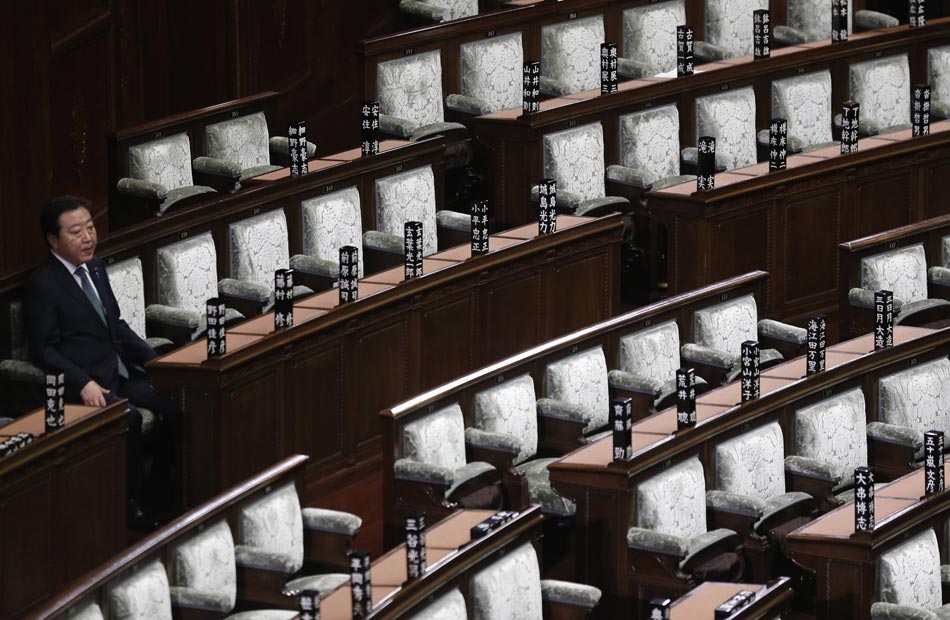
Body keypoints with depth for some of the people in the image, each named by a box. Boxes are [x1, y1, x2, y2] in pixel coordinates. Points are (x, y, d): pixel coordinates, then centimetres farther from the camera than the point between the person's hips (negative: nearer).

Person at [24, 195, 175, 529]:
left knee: (173, 402, -13)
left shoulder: (95, 267, 12)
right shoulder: (42, 284, -11)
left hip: (120, 372, 8)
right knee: (129, 416, -31)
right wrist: (83, 383, -24)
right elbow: (43, 349, -13)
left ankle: (158, 486, 0)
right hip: (87, 382, -8)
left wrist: (156, 360, 9)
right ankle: (132, 502, -16)